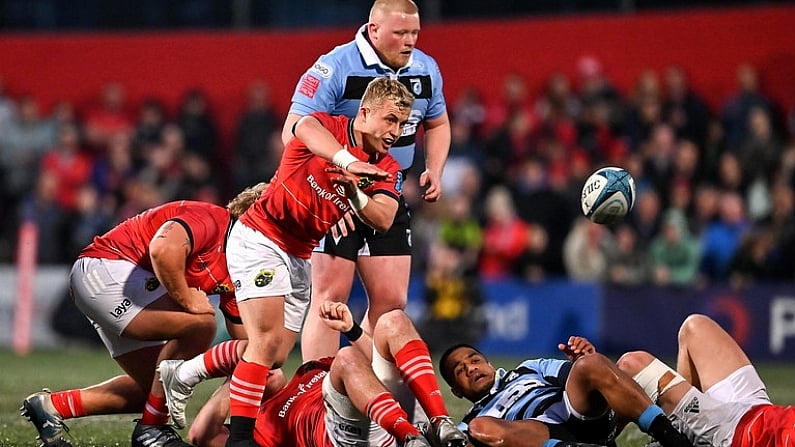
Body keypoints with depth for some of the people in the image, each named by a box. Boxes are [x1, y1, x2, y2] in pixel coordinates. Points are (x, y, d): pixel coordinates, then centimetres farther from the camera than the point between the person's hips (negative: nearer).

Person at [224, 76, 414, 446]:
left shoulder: (387, 170, 2)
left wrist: (356, 194, -35)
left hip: (299, 256, 8)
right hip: (259, 238, -8)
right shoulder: (329, 127, -15)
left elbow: (383, 220, -15)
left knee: (276, 357, 9)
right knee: (269, 340, -20)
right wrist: (348, 161, -59)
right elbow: (307, 129, -41)